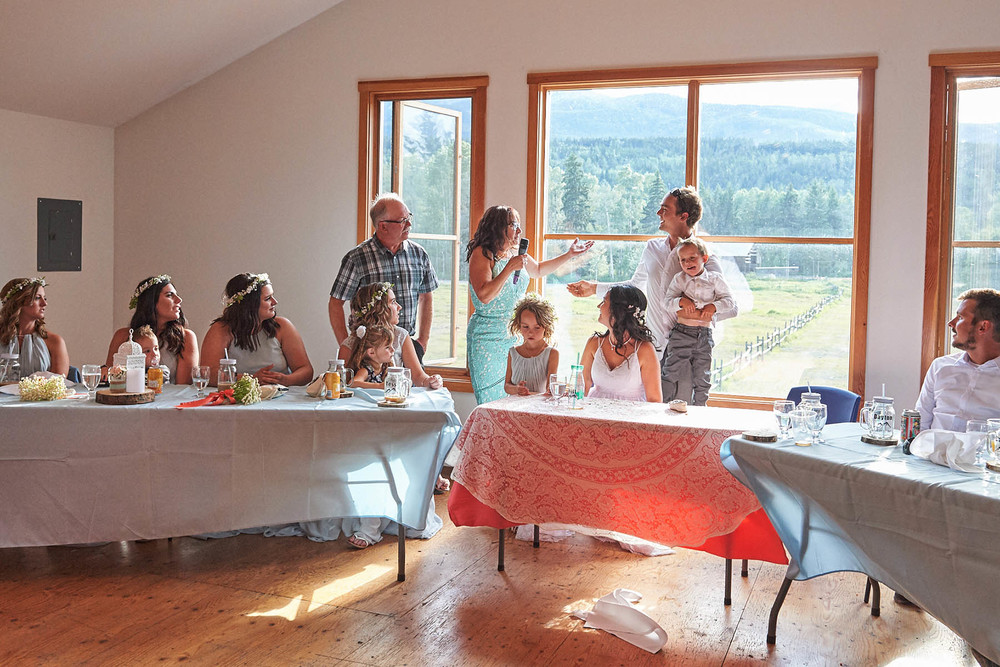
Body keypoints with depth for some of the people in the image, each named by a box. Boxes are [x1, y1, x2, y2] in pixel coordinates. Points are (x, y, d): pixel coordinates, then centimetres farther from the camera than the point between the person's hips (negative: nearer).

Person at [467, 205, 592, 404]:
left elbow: (538, 269, 33)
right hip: (488, 338, -7)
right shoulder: (482, 254, -10)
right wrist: (510, 268, -22)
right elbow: (484, 296, -22)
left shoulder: (516, 254, 11)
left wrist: (569, 255, 29)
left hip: (514, 336, 7)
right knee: (491, 401, -5)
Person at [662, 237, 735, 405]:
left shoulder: (715, 278, 5)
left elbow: (730, 301, 4)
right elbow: (668, 304, 0)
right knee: (674, 375, -1)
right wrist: (681, 301, -19)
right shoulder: (679, 279, 6)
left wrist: (714, 306, -13)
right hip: (681, 333, 0)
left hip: (704, 335, 1)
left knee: (702, 378, 8)